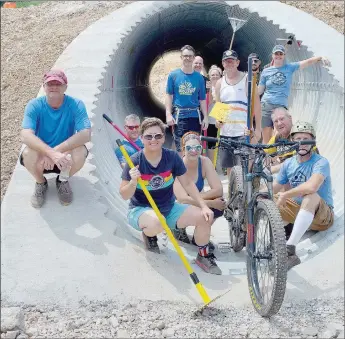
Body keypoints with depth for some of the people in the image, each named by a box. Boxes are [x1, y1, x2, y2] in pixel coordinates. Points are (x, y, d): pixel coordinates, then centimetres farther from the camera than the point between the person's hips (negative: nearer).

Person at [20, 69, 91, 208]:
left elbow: (85, 134, -29)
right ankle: (40, 183, 3)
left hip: (64, 156, 0)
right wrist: (52, 153, -46)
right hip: (40, 156, 0)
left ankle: (63, 180, 3)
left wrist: (57, 150, -38)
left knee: (81, 151, -31)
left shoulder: (76, 105, -16)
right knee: (28, 153, -32)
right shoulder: (34, 105, -17)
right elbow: (25, 136, -31)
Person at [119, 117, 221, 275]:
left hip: (169, 208, 4)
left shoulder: (172, 157, -9)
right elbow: (124, 196, -13)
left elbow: (187, 183, -1)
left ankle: (203, 256, 11)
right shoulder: (135, 161, -16)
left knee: (204, 217, -14)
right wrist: (133, 182, -34)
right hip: (141, 210, -3)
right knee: (156, 223, -38)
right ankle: (149, 234, 2)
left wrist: (204, 206, -9)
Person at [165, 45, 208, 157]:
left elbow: (202, 99, 9)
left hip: (195, 115, 2)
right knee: (181, 149, 0)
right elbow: (169, 96, 3)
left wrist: (205, 117, 4)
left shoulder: (199, 77, 7)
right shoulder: (173, 75, 3)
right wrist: (168, 114, -7)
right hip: (179, 115, -2)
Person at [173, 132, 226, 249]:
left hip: (193, 204, 4)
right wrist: (212, 203, -35)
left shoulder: (205, 162, -15)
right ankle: (179, 228, 0)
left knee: (220, 203, -22)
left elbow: (219, 190, -21)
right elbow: (183, 199, -36)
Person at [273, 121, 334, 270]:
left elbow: (311, 186, -38)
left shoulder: (321, 162, -18)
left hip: (322, 215, -6)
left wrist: (285, 195, -27)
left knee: (311, 196, -39)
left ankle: (289, 249, -45)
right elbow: (273, 189, 4)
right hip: (298, 210, 6)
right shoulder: (288, 163, 1)